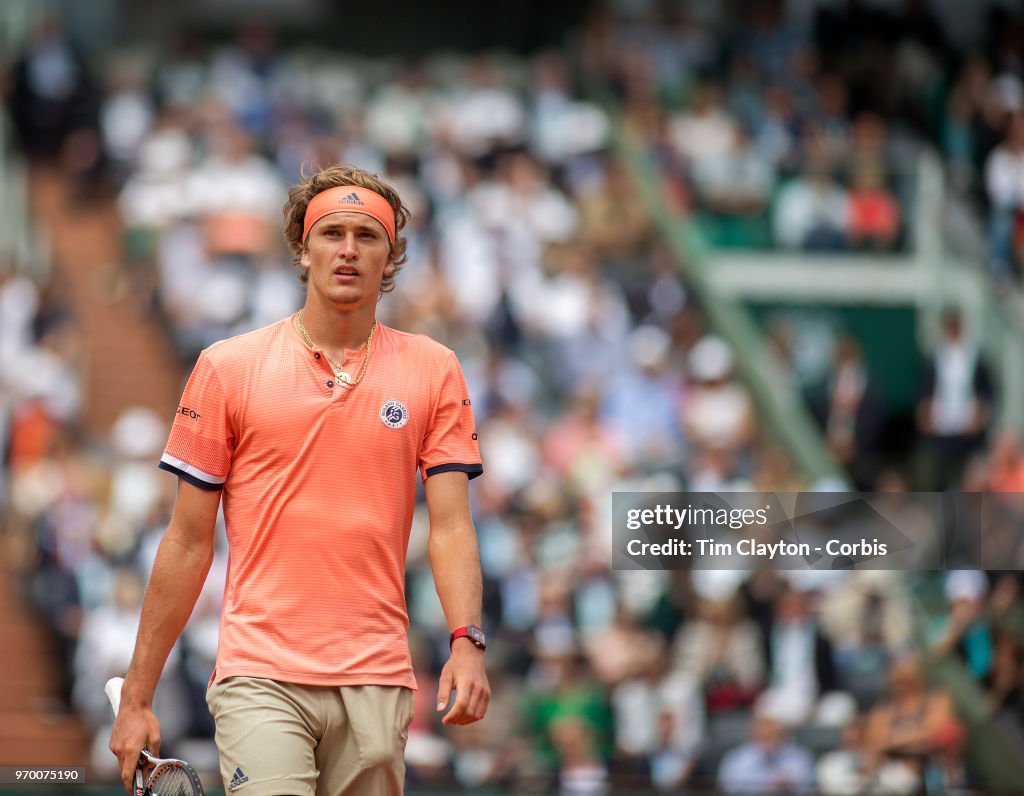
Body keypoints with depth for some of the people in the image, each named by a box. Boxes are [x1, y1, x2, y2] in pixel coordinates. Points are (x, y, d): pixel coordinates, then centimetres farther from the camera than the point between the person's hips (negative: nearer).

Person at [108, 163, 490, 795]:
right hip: (261, 675, -2)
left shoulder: (434, 370, 8)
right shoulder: (228, 367, 5)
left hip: (378, 683, 2)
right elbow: (189, 542, 6)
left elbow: (450, 524, 2)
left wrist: (467, 643, -16)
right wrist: (136, 699, 5)